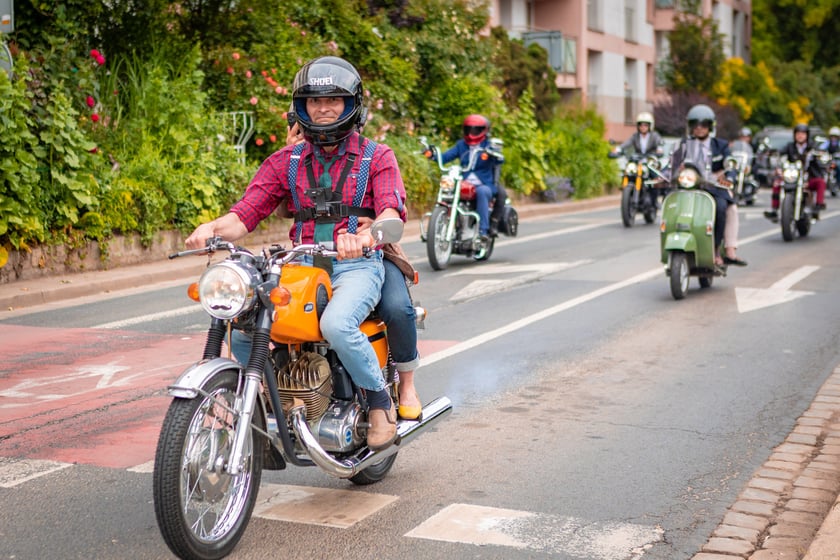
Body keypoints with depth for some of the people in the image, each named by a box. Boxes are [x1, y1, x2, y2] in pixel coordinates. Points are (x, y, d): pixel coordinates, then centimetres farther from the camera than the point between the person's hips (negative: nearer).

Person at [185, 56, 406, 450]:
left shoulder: (378, 158, 6)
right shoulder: (285, 162, 15)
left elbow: (392, 211, -11)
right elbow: (246, 213, 5)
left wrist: (365, 235, -35)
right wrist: (212, 228, -18)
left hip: (357, 265, -4)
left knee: (336, 324, -34)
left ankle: (380, 401, -10)